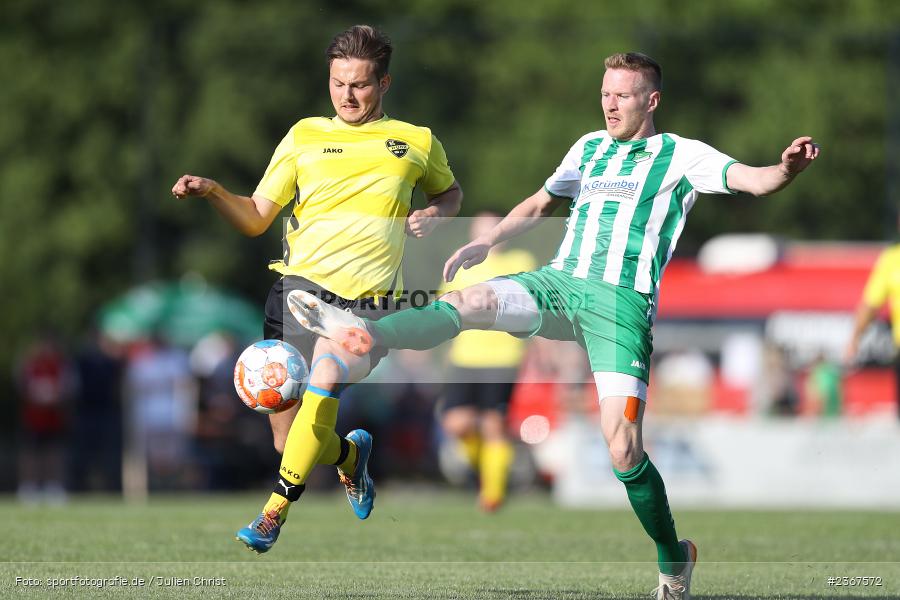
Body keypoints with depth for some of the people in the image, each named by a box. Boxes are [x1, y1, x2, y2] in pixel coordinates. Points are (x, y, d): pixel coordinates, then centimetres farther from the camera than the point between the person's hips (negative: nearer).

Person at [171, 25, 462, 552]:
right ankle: (350, 453, 35)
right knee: (288, 443, -1)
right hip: (303, 288, 2)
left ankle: (276, 510, -26)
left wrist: (436, 215, 9)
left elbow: (450, 191, 32)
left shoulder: (418, 143, 13)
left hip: (371, 302, -2)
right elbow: (256, 218, 12)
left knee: (326, 378, -33)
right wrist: (212, 192, -7)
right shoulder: (305, 136, 12)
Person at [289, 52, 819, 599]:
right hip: (559, 282, 5)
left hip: (621, 302, -5)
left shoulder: (682, 156, 4)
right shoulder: (589, 148, 21)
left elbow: (752, 180, -9)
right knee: (470, 300, -24)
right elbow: (540, 205, 35)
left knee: (623, 450, -14)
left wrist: (786, 169, -31)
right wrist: (485, 243, 24)